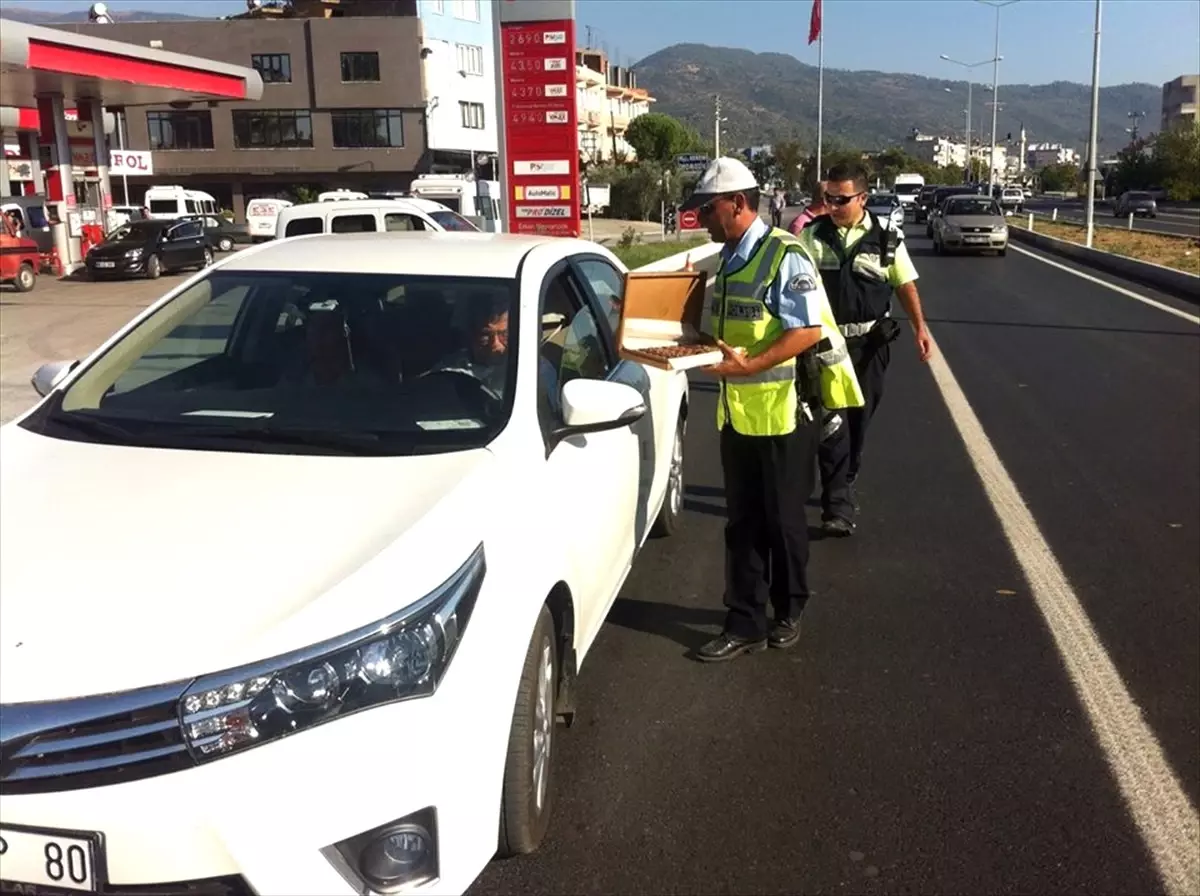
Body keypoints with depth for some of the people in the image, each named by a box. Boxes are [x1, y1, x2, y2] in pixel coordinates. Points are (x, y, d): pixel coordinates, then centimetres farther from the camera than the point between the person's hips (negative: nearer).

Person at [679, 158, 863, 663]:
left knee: (783, 519, 8)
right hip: (737, 412, 8)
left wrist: (749, 366, -29)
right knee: (743, 521, 10)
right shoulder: (729, 259, 11)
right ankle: (745, 624, 19)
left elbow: (807, 331, -21)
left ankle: (789, 613, 27)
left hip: (783, 411, -7)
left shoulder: (783, 255, -15)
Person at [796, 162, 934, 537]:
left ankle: (843, 485, 31)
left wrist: (920, 328, -3)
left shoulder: (886, 237, -1)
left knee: (859, 418, 12)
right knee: (832, 419, -6)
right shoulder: (812, 235, -2)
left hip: (870, 342, 2)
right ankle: (838, 502, -4)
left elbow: (905, 285, 5)